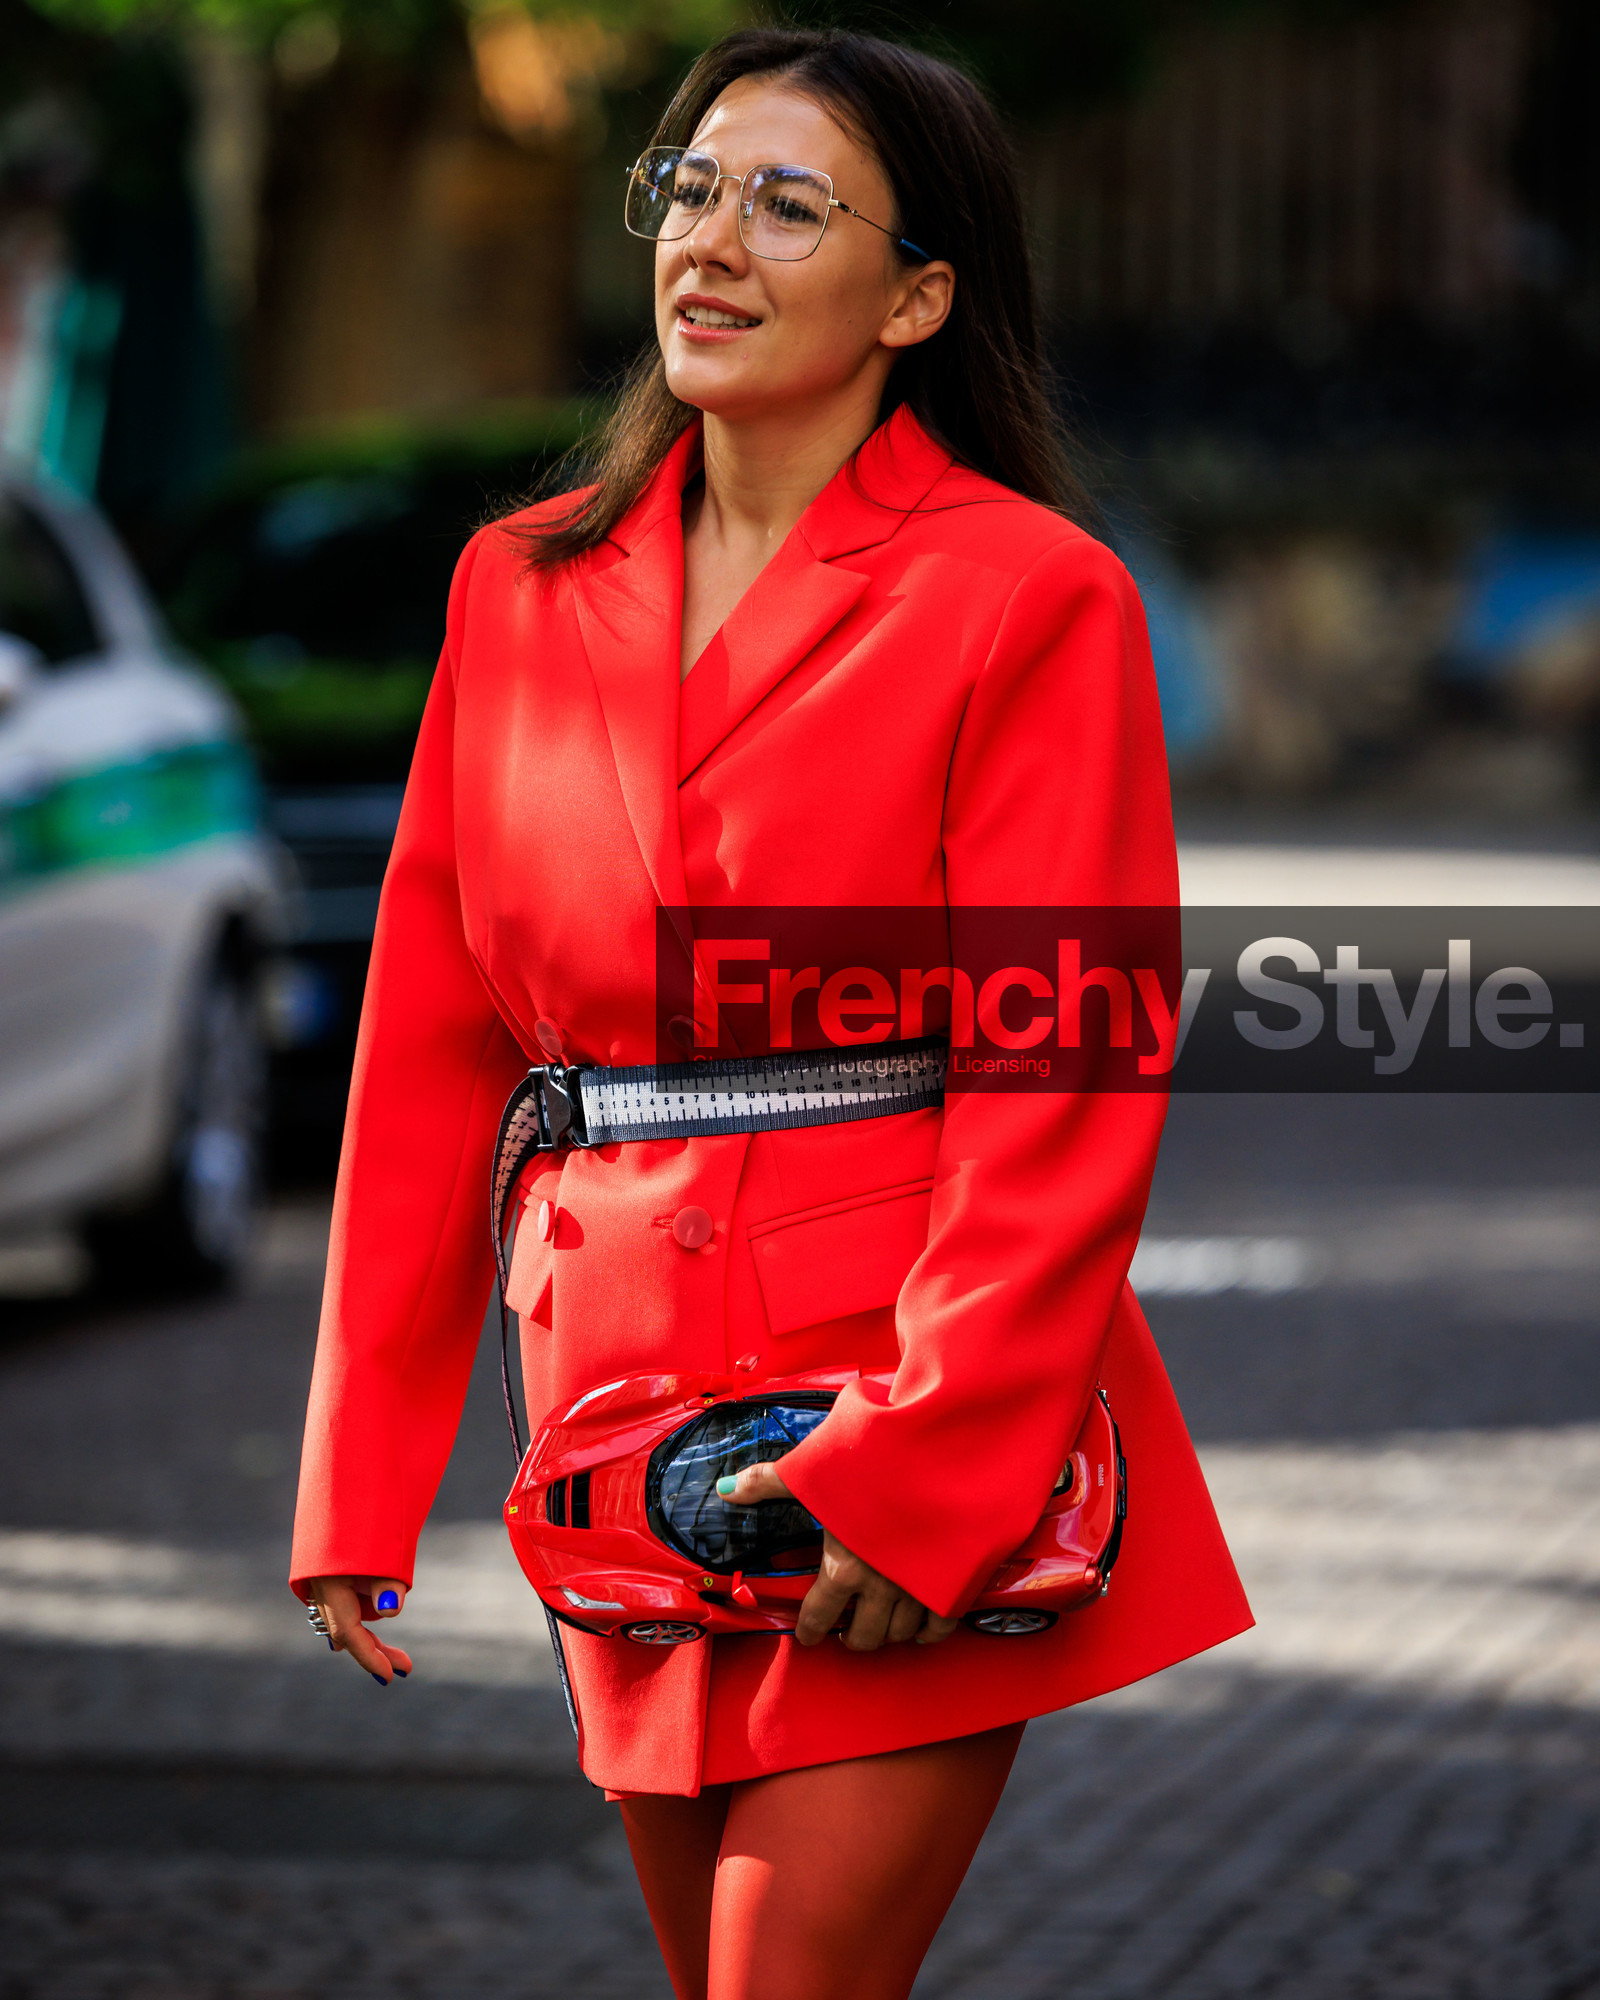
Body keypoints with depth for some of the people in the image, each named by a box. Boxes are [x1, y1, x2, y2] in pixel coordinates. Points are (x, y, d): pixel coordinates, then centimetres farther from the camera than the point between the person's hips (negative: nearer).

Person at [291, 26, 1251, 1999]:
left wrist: (911, 1467, -18)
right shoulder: (523, 591, 9)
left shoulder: (1028, 597, -6)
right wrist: (361, 1480, 8)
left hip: (920, 1452, -5)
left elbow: (1066, 1095, -10)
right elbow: (429, 1049, 12)